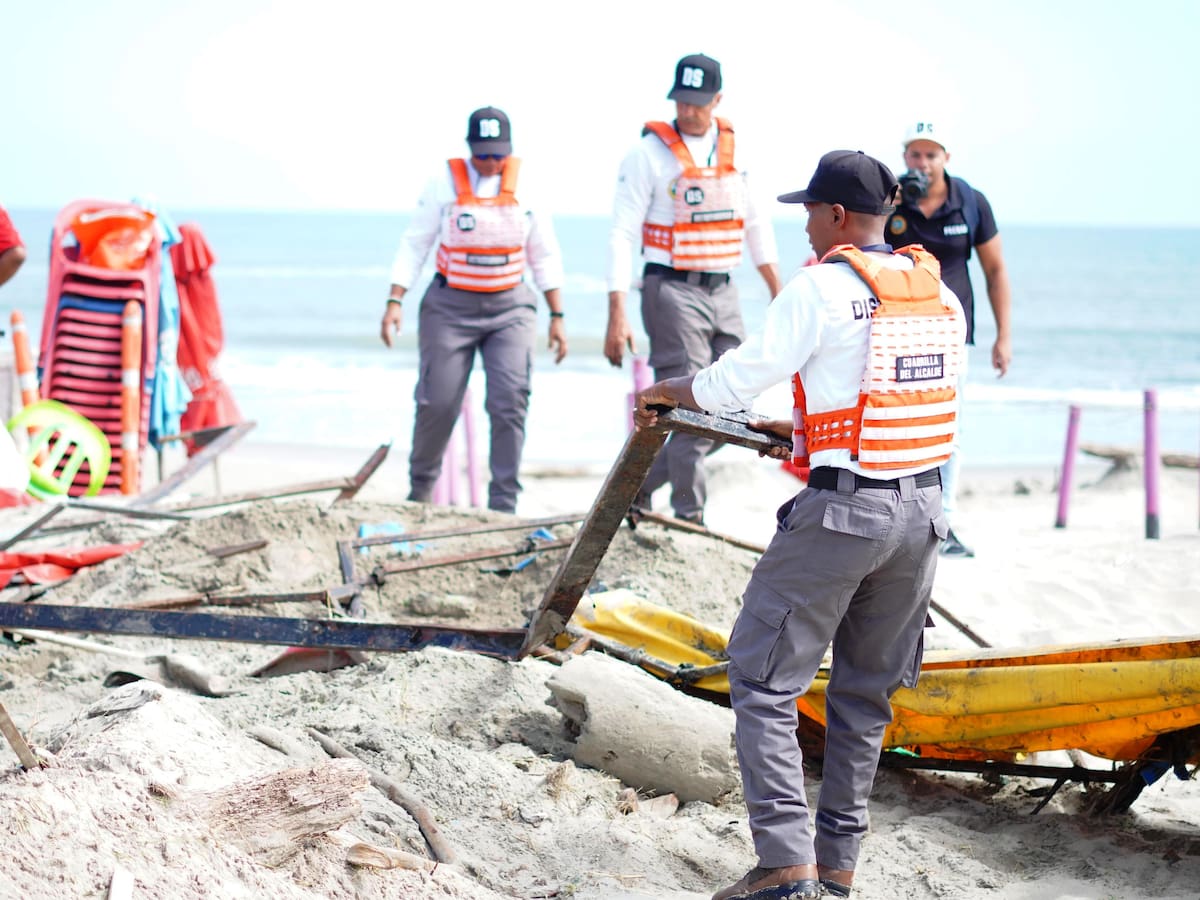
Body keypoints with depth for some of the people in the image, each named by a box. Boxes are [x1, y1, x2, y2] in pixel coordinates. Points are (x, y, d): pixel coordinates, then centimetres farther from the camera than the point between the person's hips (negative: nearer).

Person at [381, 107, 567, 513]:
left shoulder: (525, 185, 2)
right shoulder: (445, 182, -3)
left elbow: (544, 256, 9)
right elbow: (414, 245, 0)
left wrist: (557, 316, 6)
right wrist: (395, 302, -10)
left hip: (510, 308, 1)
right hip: (451, 305, -1)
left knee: (510, 401, -11)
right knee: (438, 402, -1)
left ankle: (503, 505, -6)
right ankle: (419, 489, 23)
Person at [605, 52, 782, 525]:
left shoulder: (735, 148, 9)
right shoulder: (649, 152, -6)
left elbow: (756, 227, 18)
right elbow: (622, 236, -8)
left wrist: (779, 295, 14)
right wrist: (617, 317, -15)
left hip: (723, 292, 6)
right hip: (673, 292, -6)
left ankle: (641, 484, 19)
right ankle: (689, 518, 0)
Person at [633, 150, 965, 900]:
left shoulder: (824, 288, -11)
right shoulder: (941, 295, 10)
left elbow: (734, 383, -8)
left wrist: (660, 393, 11)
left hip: (841, 514, -7)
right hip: (923, 511, 7)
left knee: (764, 678, 1)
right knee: (866, 691, 17)